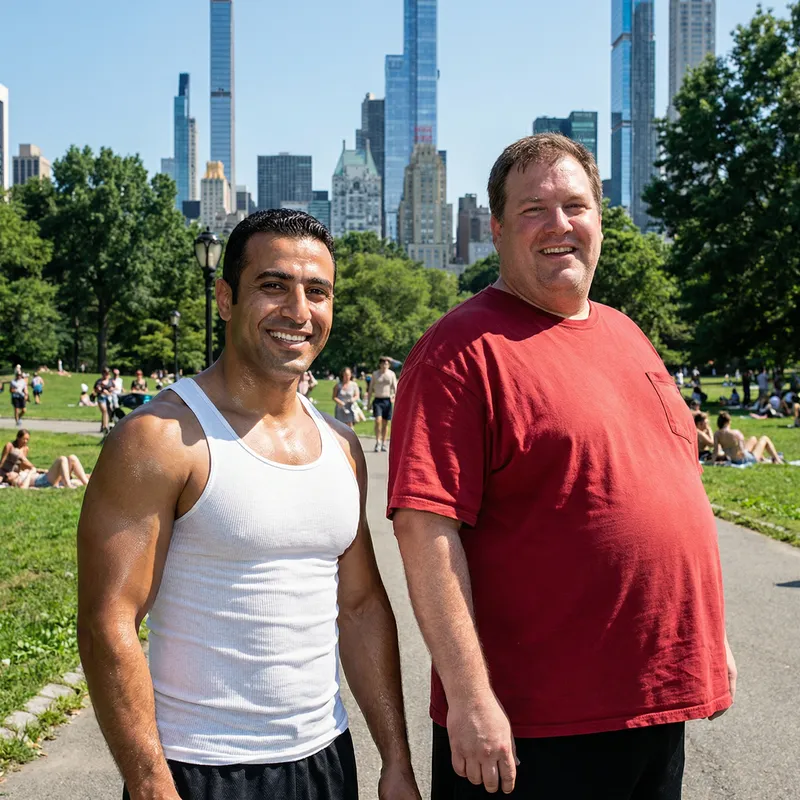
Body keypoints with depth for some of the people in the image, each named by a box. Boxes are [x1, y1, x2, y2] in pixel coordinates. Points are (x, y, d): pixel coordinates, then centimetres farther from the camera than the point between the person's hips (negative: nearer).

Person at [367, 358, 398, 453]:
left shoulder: (391, 374, 6)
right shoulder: (375, 374, 6)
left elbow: (395, 387, 5)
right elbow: (370, 388, 9)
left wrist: (395, 395, -15)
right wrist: (368, 401, 5)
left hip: (387, 400, 1)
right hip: (377, 400, -1)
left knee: (385, 423, 5)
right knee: (378, 421, -15)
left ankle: (383, 443, 13)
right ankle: (378, 442, -7)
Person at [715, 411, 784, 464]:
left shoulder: (717, 435, -12)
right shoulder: (736, 433, -26)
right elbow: (741, 452, -28)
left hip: (734, 460, 6)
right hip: (745, 459, -6)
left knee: (753, 439, 30)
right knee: (765, 439, 17)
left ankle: (762, 458, 49)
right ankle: (777, 459, 32)